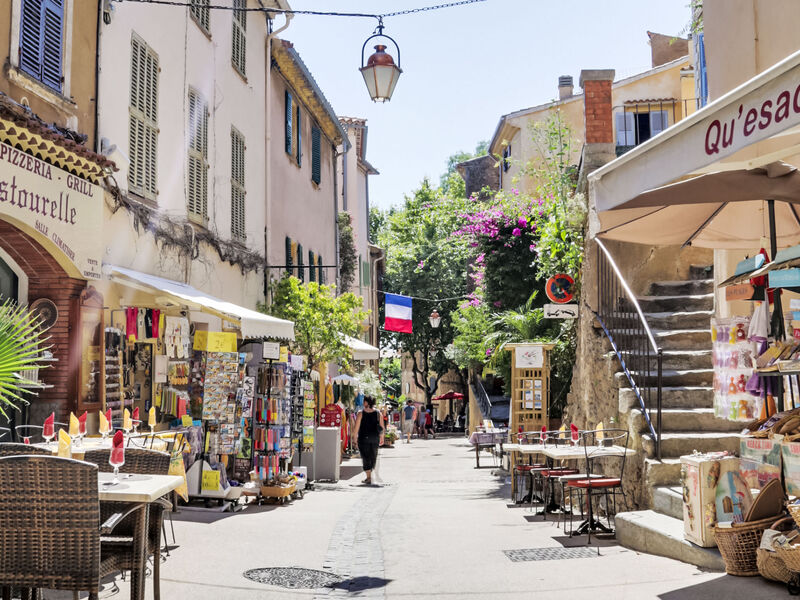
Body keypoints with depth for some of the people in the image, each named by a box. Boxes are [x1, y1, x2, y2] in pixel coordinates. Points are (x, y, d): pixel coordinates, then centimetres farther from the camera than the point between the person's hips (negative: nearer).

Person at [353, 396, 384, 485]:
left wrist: (355, 437, 3)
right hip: (375, 439, 3)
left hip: (363, 438, -3)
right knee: (373, 457, 15)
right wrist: (381, 438, 13)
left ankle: (369, 477, -9)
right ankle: (369, 477, 24)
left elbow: (357, 427, -8)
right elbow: (382, 427, 2)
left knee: (366, 457, 1)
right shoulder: (378, 414, 0)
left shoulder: (361, 414, -8)